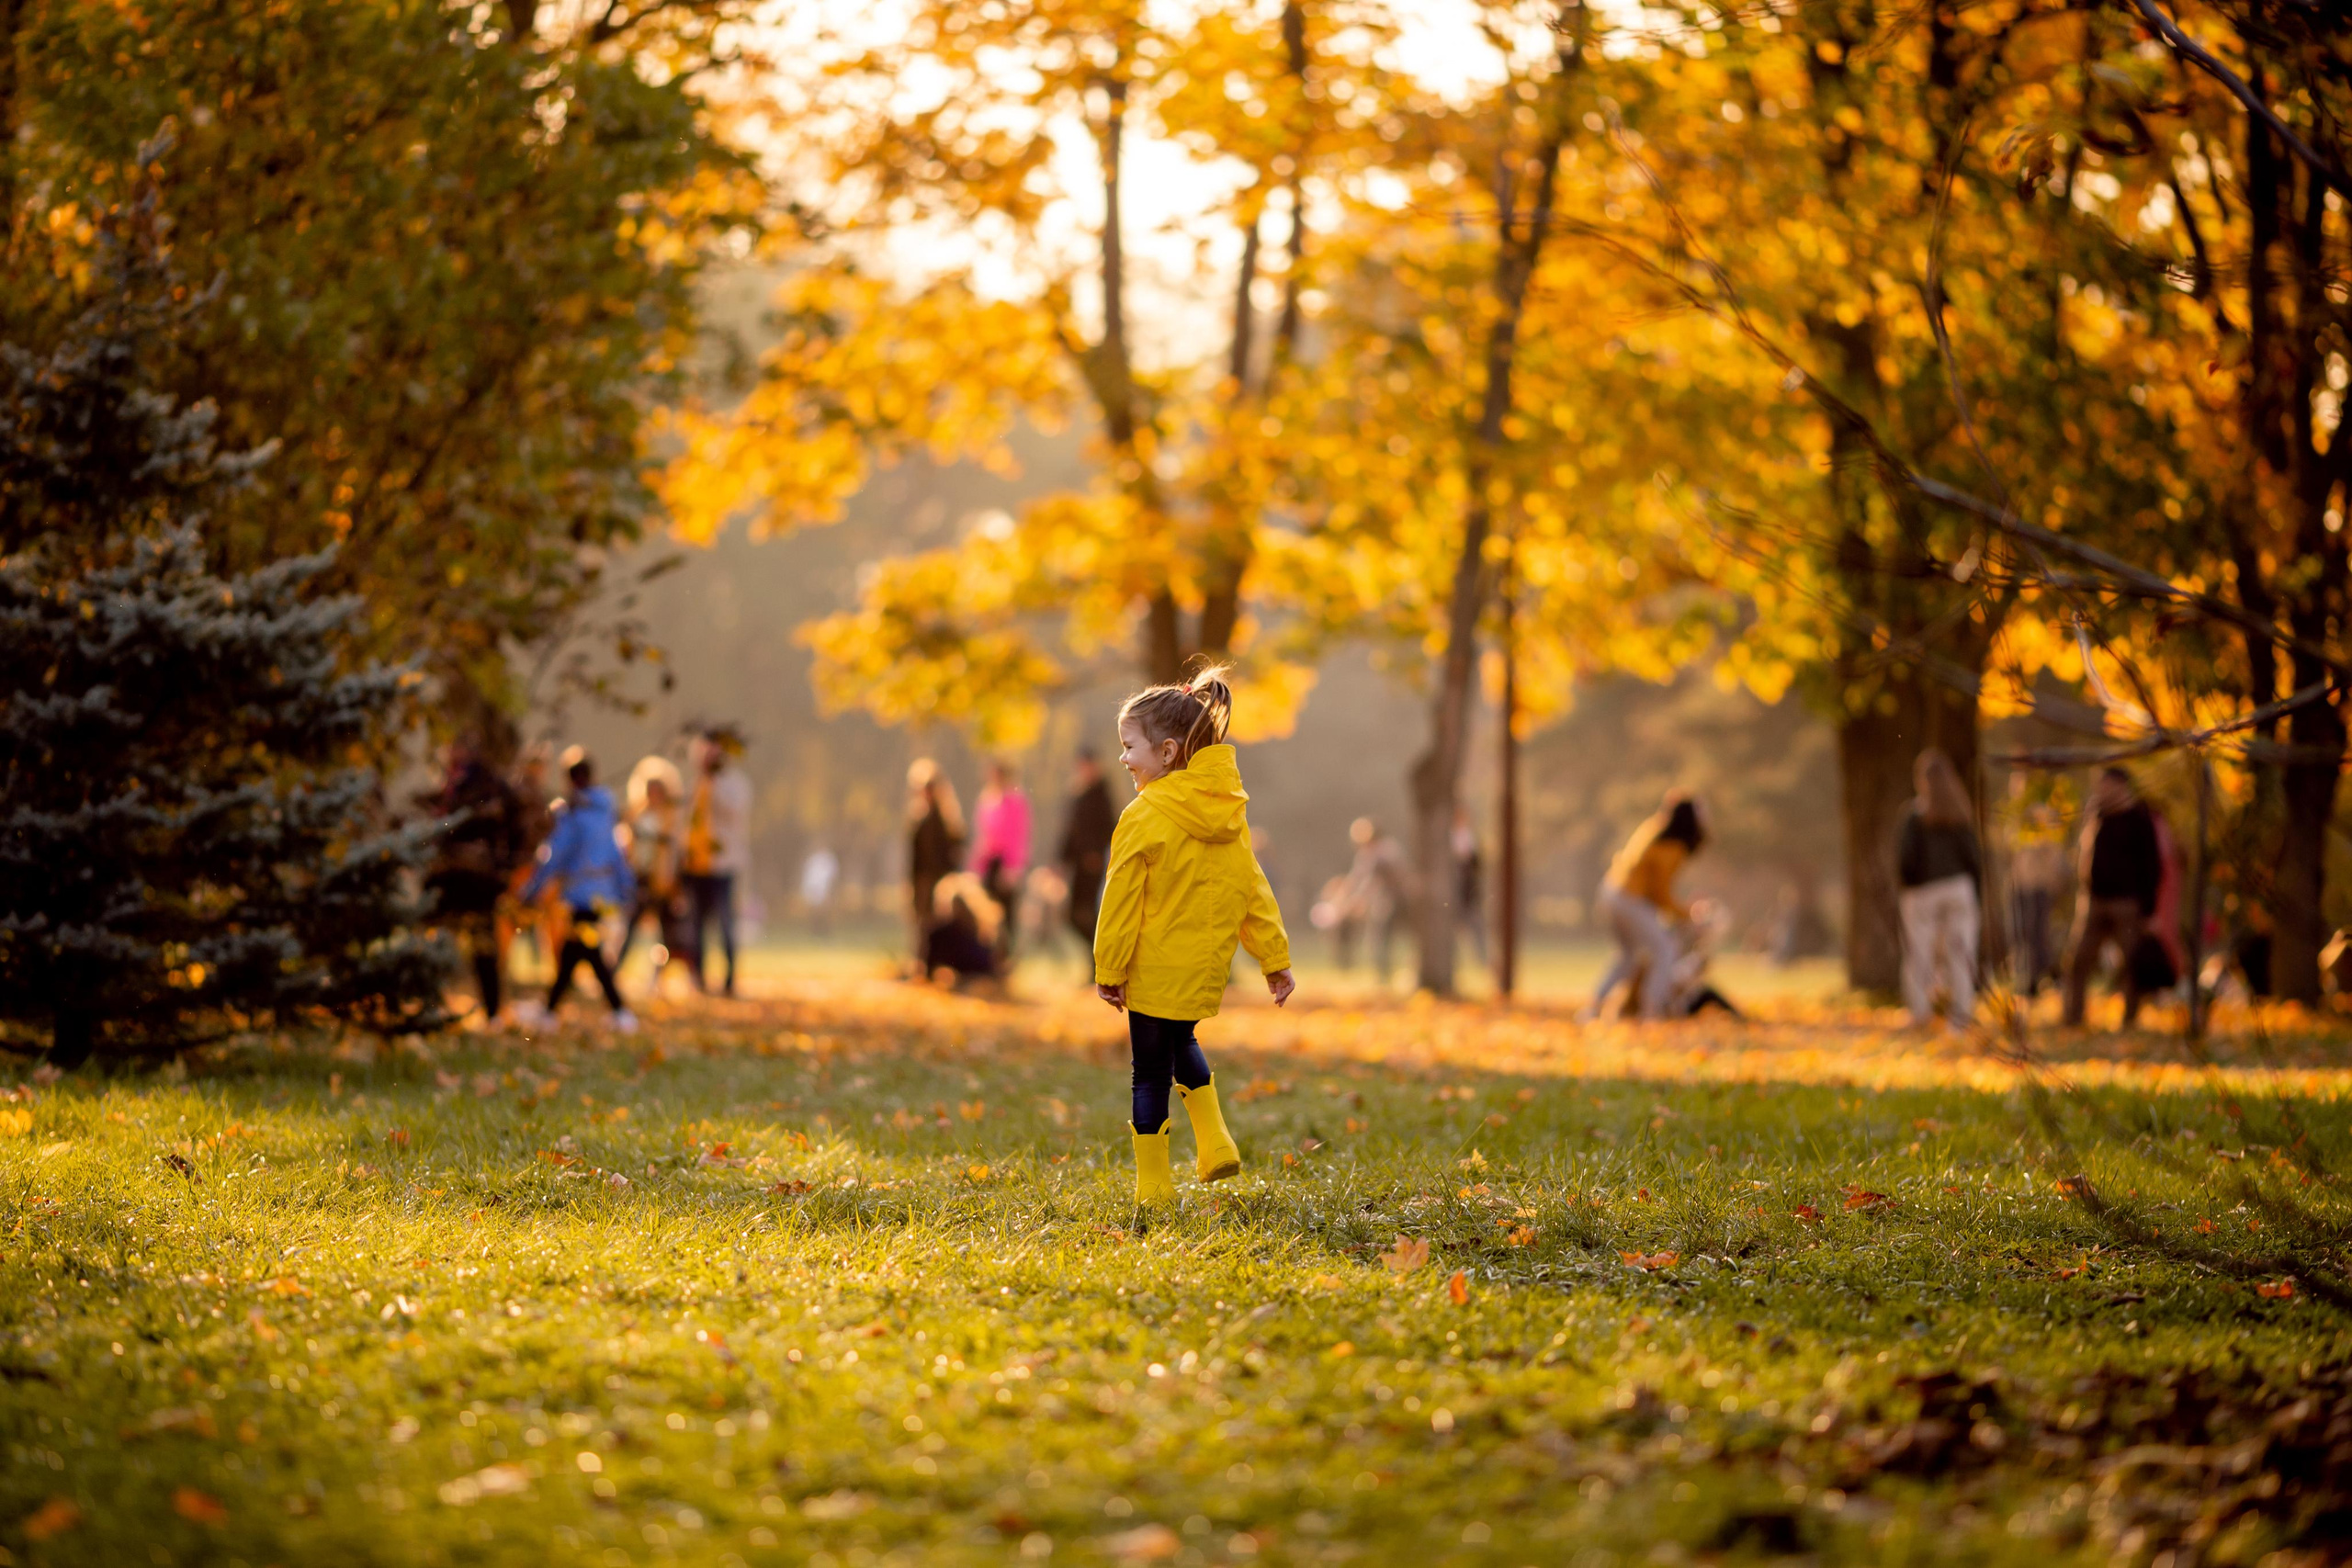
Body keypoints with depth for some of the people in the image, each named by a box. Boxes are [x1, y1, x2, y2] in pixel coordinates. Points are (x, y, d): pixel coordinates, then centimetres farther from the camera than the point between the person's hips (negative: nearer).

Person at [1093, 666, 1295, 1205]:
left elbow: (1122, 902, -12)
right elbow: (1252, 891, 8)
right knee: (1181, 1041, 31)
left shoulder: (1145, 818, -16)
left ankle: (1153, 1182, 9)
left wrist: (1109, 970, -5)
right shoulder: (1227, 814, 4)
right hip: (1207, 968, 7)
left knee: (1150, 1072, 4)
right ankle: (1214, 1141, 22)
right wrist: (1274, 957, 13)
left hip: (1155, 972, -7)